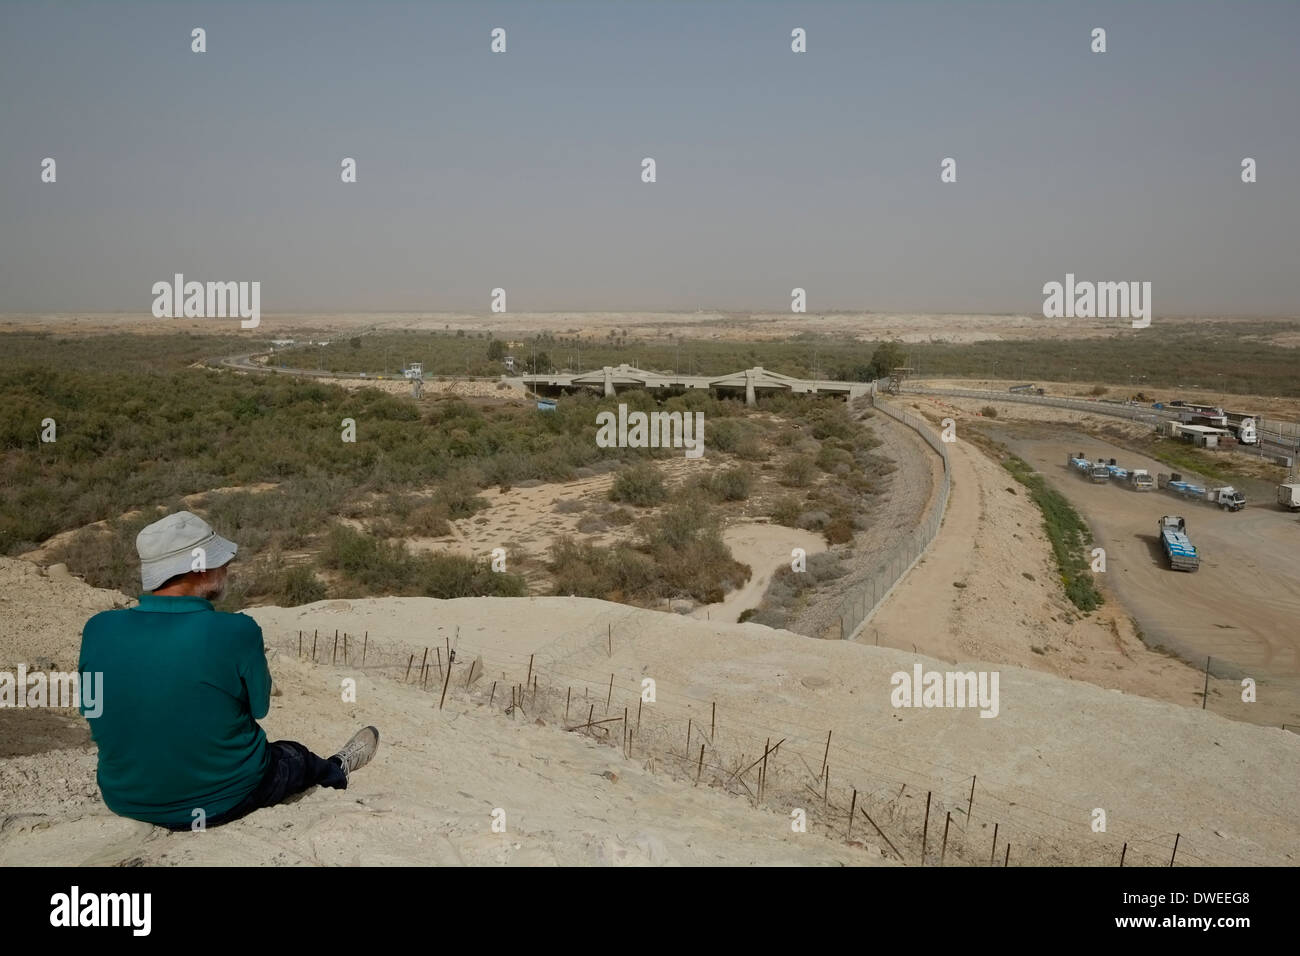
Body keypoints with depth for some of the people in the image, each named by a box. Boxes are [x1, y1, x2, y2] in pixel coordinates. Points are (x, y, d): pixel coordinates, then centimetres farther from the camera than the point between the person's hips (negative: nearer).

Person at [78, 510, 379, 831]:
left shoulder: (98, 630, -15)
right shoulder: (236, 632, -27)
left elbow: (89, 708, 2)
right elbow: (258, 707, -10)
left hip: (128, 800, 4)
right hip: (225, 800, -3)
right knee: (296, 757, 29)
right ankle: (335, 771, 61)